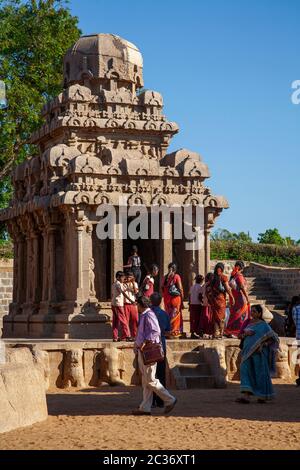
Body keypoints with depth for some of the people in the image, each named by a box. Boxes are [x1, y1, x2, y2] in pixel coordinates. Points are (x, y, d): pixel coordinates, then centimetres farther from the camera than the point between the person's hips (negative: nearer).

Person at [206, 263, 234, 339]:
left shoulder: (212, 277, 5)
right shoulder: (223, 277, -7)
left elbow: (208, 288, 5)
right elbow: (227, 288, -9)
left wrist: (209, 298, 13)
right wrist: (232, 297, 0)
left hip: (213, 298, 4)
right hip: (221, 298, -4)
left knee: (215, 316, 12)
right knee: (221, 316, 5)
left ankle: (216, 333, 11)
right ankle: (220, 334, 2)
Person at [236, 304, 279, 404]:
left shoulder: (264, 325, -3)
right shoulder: (249, 324, 16)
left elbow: (273, 338, -6)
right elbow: (240, 336, 15)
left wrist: (263, 345, -19)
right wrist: (245, 333, -7)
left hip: (259, 353, -6)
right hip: (248, 352, 6)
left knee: (260, 373, 0)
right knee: (246, 372, -8)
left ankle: (264, 395, 17)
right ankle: (246, 396, -17)